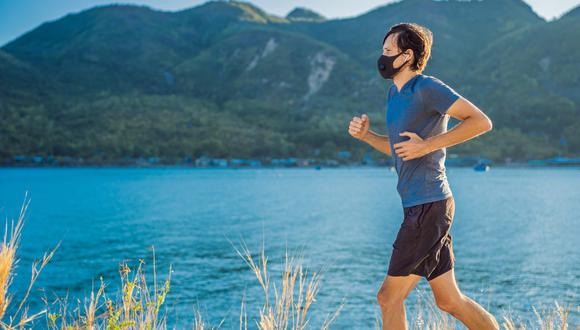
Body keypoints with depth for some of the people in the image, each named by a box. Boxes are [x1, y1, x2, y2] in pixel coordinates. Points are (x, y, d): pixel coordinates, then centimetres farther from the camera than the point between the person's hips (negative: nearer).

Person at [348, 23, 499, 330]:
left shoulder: (427, 87, -11)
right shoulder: (395, 93, 17)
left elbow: (481, 121, -16)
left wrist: (427, 145, -19)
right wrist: (365, 135, 9)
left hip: (428, 206, -9)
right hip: (417, 205, 9)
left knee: (389, 297, -2)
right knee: (450, 300, 13)